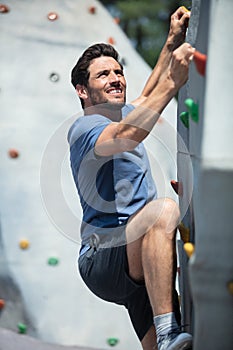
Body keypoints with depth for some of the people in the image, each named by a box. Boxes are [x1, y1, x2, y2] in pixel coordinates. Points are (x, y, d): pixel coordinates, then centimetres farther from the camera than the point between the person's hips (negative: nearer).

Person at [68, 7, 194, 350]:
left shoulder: (122, 115, 21)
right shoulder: (84, 128, -8)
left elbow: (147, 96, 40)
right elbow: (125, 137, -30)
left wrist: (172, 43, 27)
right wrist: (171, 82, -36)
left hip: (137, 262, 9)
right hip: (102, 260, -9)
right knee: (165, 209, -37)